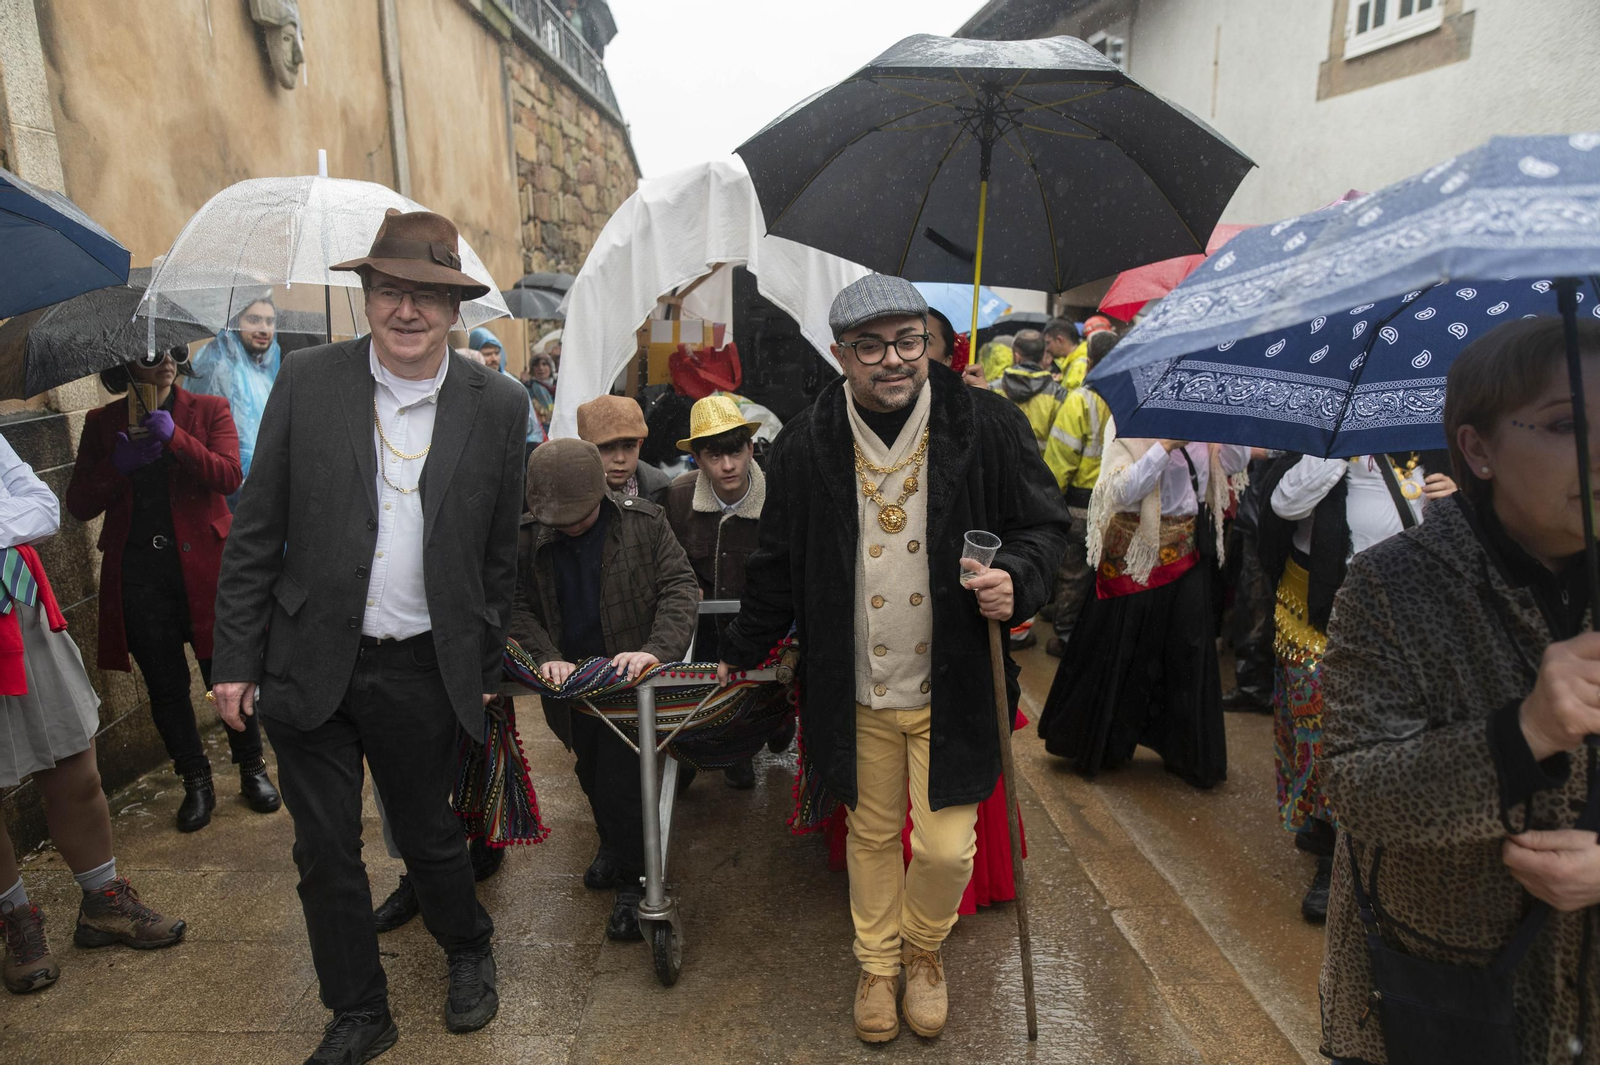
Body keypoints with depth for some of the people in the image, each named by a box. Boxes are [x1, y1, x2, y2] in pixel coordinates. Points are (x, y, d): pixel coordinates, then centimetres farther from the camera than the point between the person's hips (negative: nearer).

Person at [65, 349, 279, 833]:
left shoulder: (209, 410, 4)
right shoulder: (102, 424, 9)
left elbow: (230, 476, -11)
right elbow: (79, 504, 5)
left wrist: (174, 436, -21)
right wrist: (117, 465, -12)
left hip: (203, 565, -2)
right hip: (137, 572, 2)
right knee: (165, 685, 8)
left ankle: (252, 769, 22)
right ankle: (197, 783, 23)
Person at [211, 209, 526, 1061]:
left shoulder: (498, 406, -3)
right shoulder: (308, 381, -3)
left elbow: (498, 552, 3)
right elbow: (255, 530, 0)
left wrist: (484, 669, 6)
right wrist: (236, 659, -1)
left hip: (422, 672, -1)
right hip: (309, 663, 1)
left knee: (429, 837, 15)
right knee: (325, 853, 12)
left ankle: (469, 953, 45)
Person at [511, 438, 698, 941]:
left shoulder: (644, 522, -10)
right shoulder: (531, 539, -4)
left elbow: (680, 587, -12)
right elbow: (518, 607, 0)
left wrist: (655, 648, -27)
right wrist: (545, 655, -18)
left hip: (630, 674, -4)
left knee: (623, 780, -6)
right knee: (591, 773, 20)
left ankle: (633, 880, 17)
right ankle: (613, 843, 49)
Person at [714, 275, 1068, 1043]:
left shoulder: (989, 427, -9)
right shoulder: (805, 445, -4)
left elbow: (1045, 525, 0)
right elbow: (779, 562, 7)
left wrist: (1017, 577, -22)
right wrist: (743, 652, 15)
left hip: (953, 687, -1)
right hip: (857, 692, 1)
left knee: (947, 848, 5)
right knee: (871, 835, 17)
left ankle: (923, 949, 39)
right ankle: (876, 963, 44)